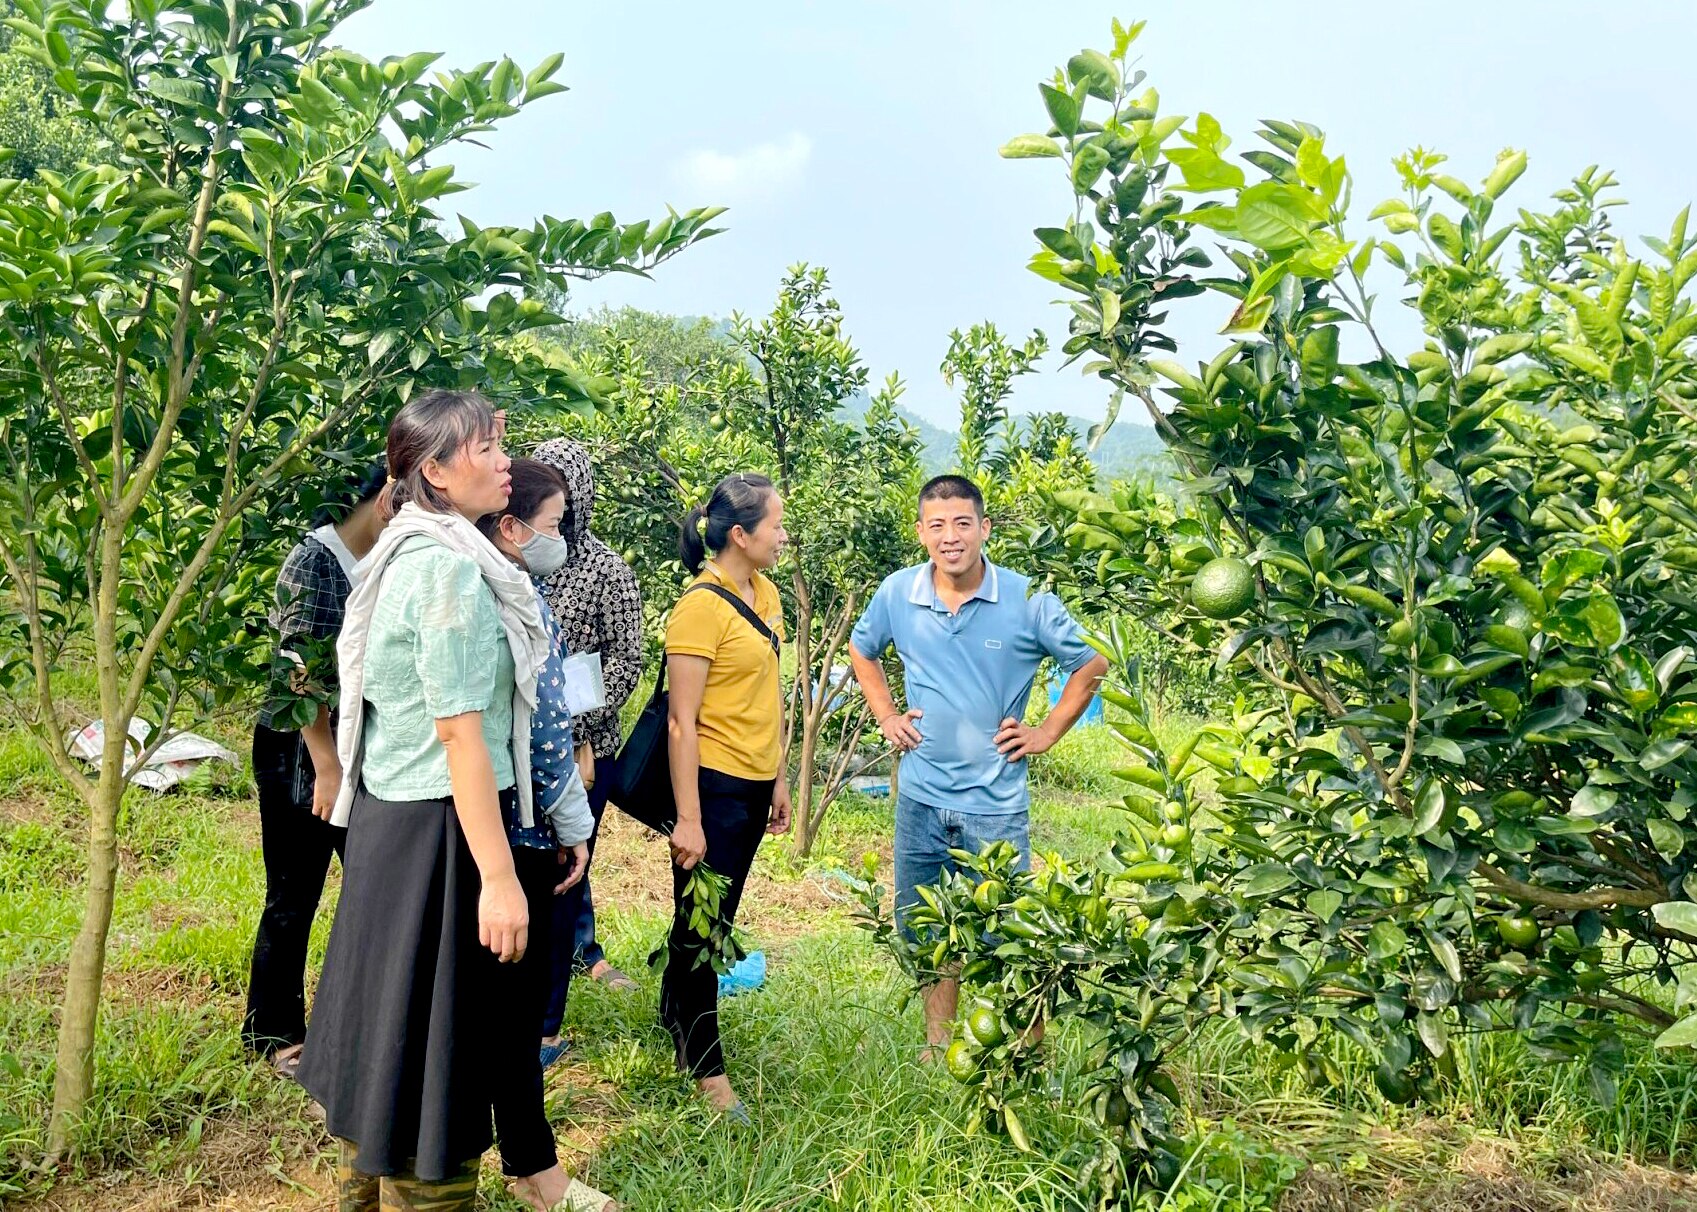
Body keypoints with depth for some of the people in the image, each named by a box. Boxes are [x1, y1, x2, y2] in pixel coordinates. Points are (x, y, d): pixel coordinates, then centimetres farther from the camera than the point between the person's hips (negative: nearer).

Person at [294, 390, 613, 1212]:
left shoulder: (411, 555, 11)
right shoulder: (450, 568, -18)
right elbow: (461, 733, -22)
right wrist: (499, 876, -21)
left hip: (391, 817, 10)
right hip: (439, 832, -10)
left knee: (392, 1031, 21)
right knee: (431, 1047, 3)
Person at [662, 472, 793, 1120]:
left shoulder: (765, 592, 8)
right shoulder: (701, 606, -18)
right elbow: (681, 722, -18)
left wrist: (778, 779, 17)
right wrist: (687, 819, -18)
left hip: (754, 784, 8)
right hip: (714, 785, -8)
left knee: (714, 919, 19)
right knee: (701, 926, 7)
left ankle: (673, 1016, 38)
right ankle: (707, 1069, 20)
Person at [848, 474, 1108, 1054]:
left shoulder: (1026, 600, -11)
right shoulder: (897, 593, -4)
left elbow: (1091, 663, 1)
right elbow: (862, 650, 18)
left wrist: (1048, 731, -2)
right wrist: (887, 716, 9)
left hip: (996, 800, -3)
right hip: (920, 795, 3)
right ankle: (937, 1043, 35)